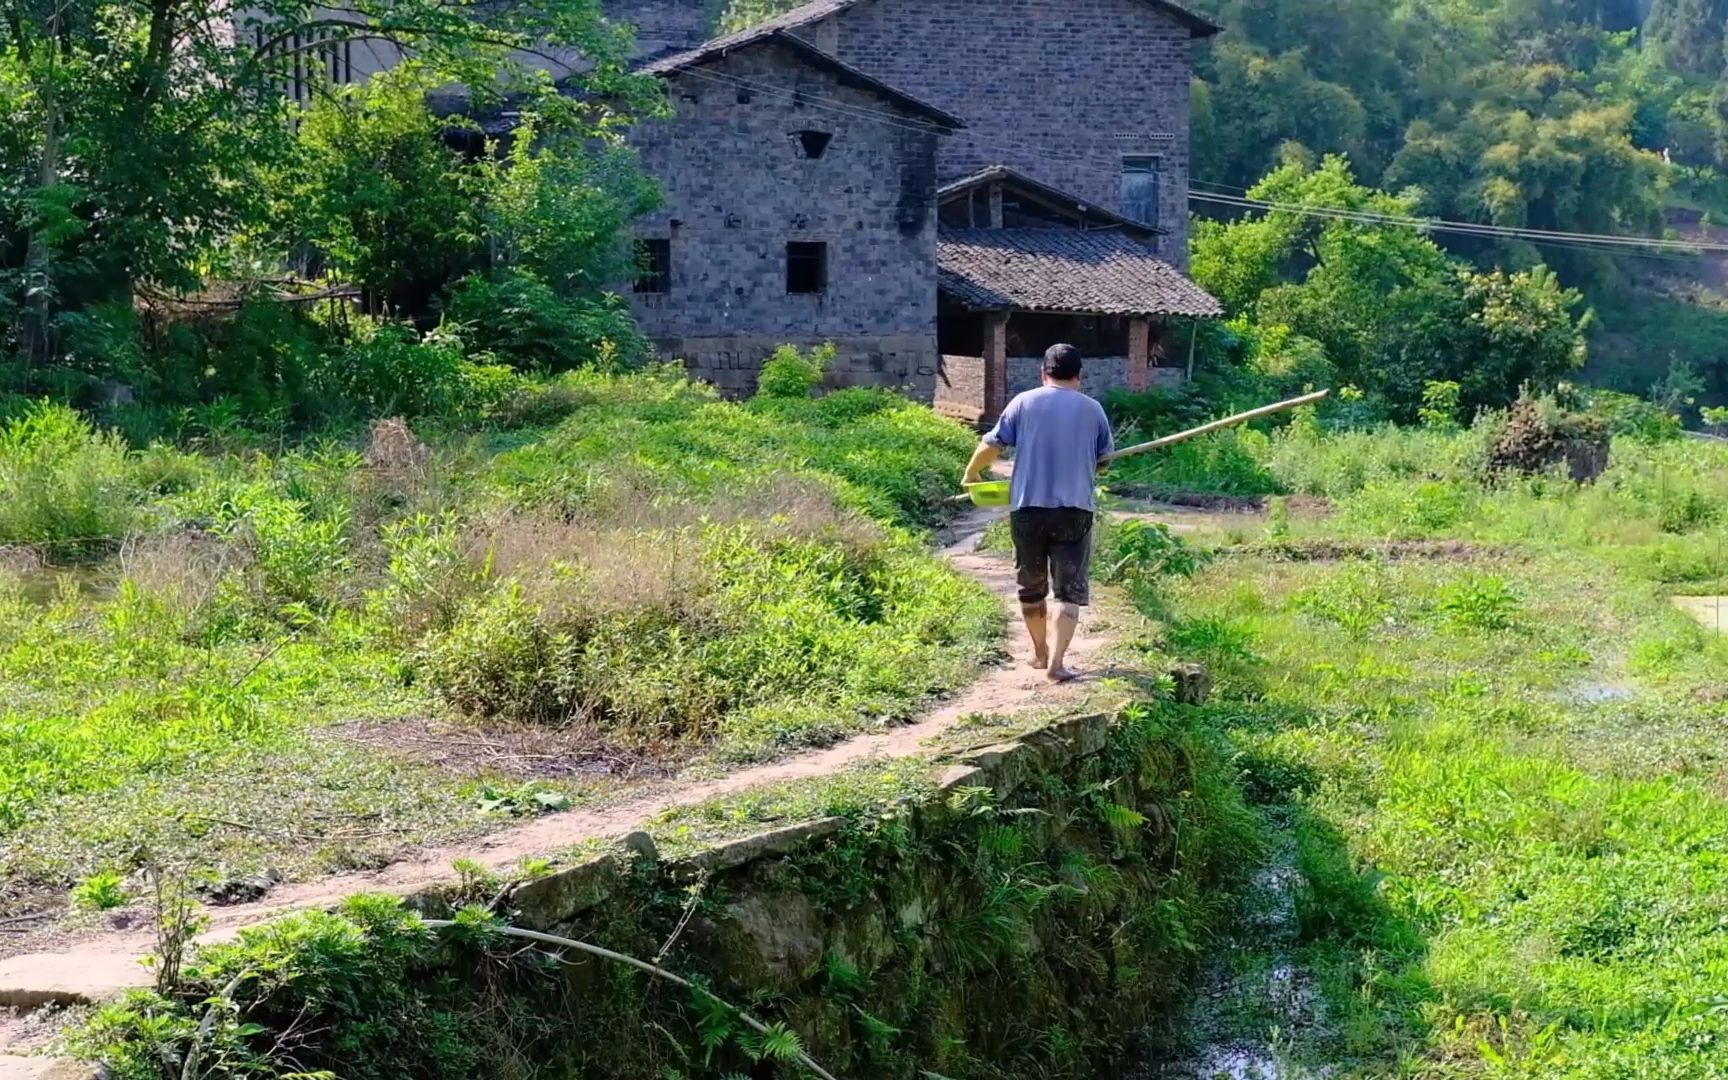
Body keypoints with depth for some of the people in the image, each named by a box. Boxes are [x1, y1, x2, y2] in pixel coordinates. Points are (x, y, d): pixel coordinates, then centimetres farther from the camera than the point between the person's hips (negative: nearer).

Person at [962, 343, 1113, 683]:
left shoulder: (1024, 402, 2)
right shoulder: (1093, 409, 6)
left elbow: (992, 445, 3)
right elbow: (1104, 459, 17)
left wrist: (971, 472, 22)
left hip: (1028, 509, 1)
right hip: (1074, 510, -1)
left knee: (1032, 587, 17)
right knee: (1069, 590, 3)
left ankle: (1040, 653, 31)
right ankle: (1056, 662, -9)